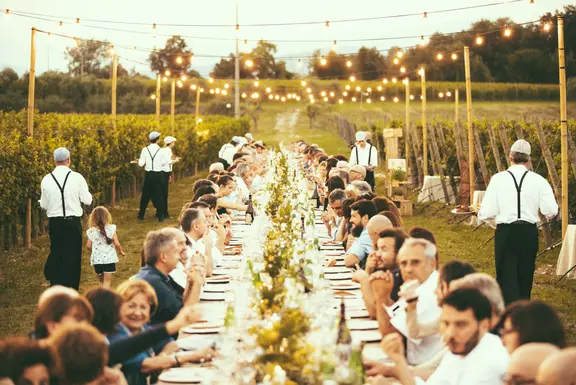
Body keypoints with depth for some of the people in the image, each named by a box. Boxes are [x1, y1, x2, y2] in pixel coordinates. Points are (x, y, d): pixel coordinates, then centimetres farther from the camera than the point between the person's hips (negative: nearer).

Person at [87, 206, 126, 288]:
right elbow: (116, 244, -10)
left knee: (102, 282, 20)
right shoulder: (111, 229, -9)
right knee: (107, 281, -1)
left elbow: (88, 246, -1)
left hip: (97, 260, 3)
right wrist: (121, 252, 8)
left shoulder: (91, 231, -3)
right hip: (109, 259, -3)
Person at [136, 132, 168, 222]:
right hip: (158, 175, -1)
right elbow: (165, 162, -5)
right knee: (159, 195, 8)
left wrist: (139, 161, 16)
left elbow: (141, 163, -6)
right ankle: (160, 216, 9)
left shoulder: (145, 150, -6)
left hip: (148, 175, 1)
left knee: (145, 195, 12)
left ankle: (141, 215, 18)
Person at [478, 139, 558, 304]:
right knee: (525, 276, 20)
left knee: (507, 278, 4)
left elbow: (487, 212, -10)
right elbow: (551, 211, -9)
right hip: (529, 233, 2)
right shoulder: (538, 180, -6)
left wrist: (480, 214, 13)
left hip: (505, 233, -2)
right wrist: (548, 214, 15)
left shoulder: (498, 179, -9)